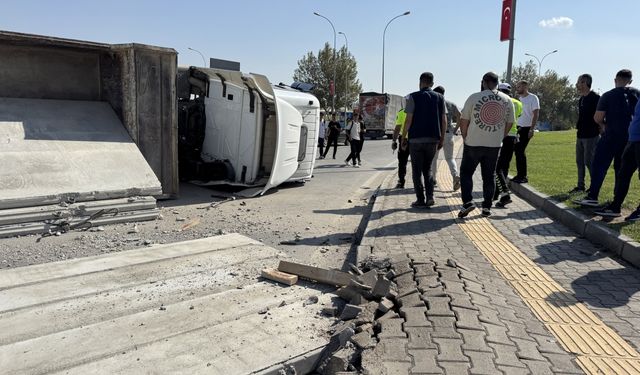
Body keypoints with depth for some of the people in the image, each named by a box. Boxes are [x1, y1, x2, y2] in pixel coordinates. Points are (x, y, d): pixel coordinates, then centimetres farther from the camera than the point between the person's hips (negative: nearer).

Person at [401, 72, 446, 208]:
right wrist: (442, 138, 13)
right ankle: (430, 197, 4)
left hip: (416, 139, -4)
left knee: (417, 171, 6)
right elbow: (444, 120, 6)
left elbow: (409, 119, -8)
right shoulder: (440, 97, 7)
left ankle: (420, 200, 6)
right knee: (427, 169, 17)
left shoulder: (413, 97, -4)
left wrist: (404, 137, 0)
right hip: (433, 139, 4)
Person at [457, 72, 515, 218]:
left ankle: (467, 202, -4)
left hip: (473, 144, -3)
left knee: (466, 172, 9)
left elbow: (463, 121, -3)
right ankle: (487, 207, 14)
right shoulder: (507, 100, 4)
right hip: (494, 145, 3)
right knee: (489, 176, 12)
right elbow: (509, 123, 10)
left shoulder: (474, 97, -7)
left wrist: (465, 137, 10)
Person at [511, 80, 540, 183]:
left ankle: (523, 176, -1)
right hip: (518, 128, 7)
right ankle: (519, 175, 16)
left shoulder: (533, 98, -6)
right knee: (517, 151, 7)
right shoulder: (518, 98, 14)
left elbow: (535, 114, -11)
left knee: (520, 151, -9)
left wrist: (532, 129, -18)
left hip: (526, 128, -7)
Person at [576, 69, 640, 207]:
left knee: (599, 166, -4)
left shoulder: (608, 96, -6)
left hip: (611, 135, -4)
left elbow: (597, 118, -9)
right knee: (621, 168, 12)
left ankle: (592, 197, -12)